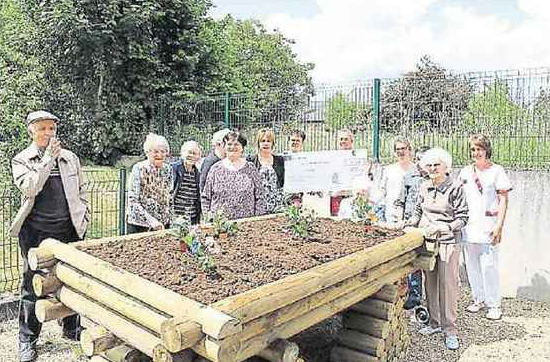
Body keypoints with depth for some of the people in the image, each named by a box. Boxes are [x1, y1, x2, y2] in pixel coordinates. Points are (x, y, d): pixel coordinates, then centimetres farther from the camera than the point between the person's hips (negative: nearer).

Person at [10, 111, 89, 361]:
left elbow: (81, 190, 14)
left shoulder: (70, 158, 9)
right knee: (33, 284, 7)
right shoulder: (21, 160, 1)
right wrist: (48, 158, -16)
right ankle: (28, 338, 23)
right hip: (36, 232, -2)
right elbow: (29, 188, -16)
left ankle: (72, 328, 30)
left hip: (68, 229, 3)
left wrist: (83, 217, 5)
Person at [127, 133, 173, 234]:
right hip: (139, 225, -4)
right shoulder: (139, 169, -11)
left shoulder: (168, 169, 3)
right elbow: (132, 201, -16)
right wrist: (150, 220, -25)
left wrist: (170, 220, 9)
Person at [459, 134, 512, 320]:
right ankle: (478, 299, 25)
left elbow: (503, 200, -4)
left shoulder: (496, 170, -1)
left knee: (489, 266, -4)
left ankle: (494, 305, 10)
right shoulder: (465, 172, 12)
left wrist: (499, 226, -12)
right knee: (471, 265, 10)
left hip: (488, 226, -5)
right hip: (468, 226, 5)